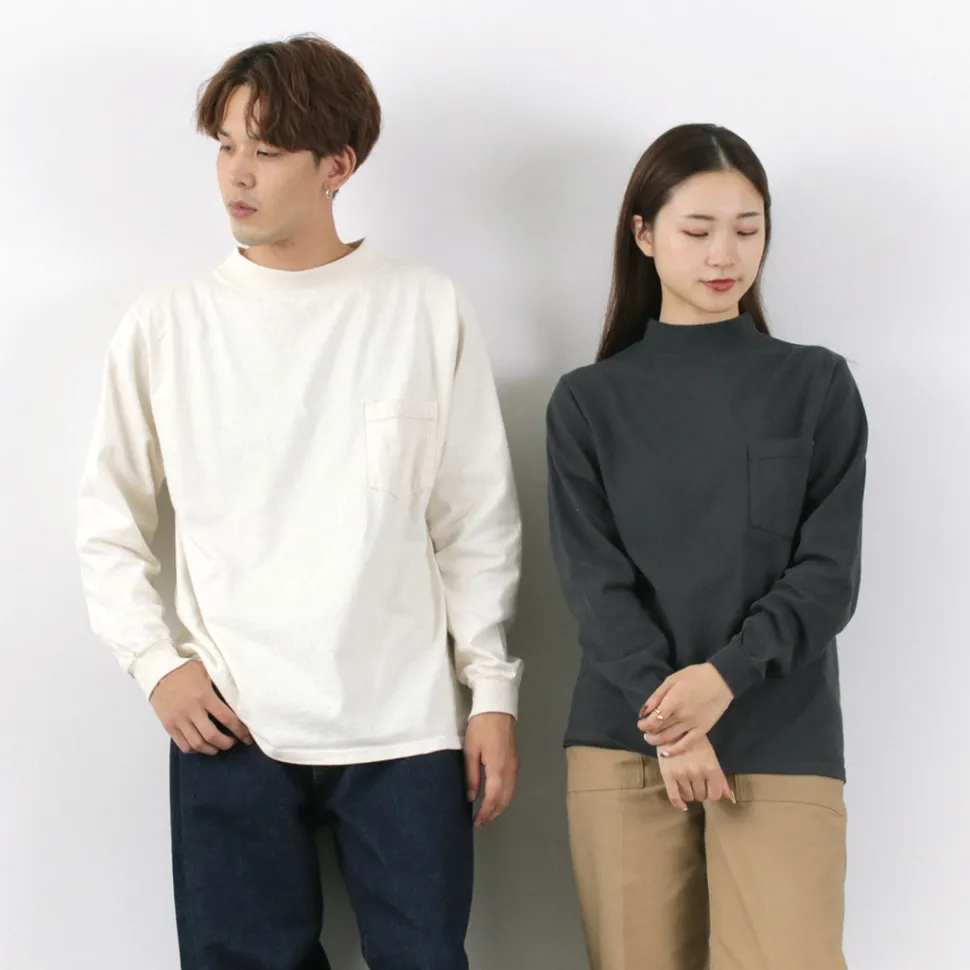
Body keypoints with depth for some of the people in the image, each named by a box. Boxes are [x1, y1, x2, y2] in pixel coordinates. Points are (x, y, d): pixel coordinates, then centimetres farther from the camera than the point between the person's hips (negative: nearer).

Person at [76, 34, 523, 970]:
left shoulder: (428, 312, 1)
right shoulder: (168, 323, 3)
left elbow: (479, 524, 4)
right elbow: (109, 521, 10)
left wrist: (491, 691, 1)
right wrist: (156, 661, -2)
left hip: (406, 725, -1)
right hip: (228, 726, 1)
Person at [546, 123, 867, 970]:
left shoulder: (818, 387, 6)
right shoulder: (589, 402, 8)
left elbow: (829, 574, 0)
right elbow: (594, 581, 0)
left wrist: (722, 676, -16)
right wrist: (669, 719, -14)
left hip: (783, 744, -1)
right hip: (624, 742, 1)